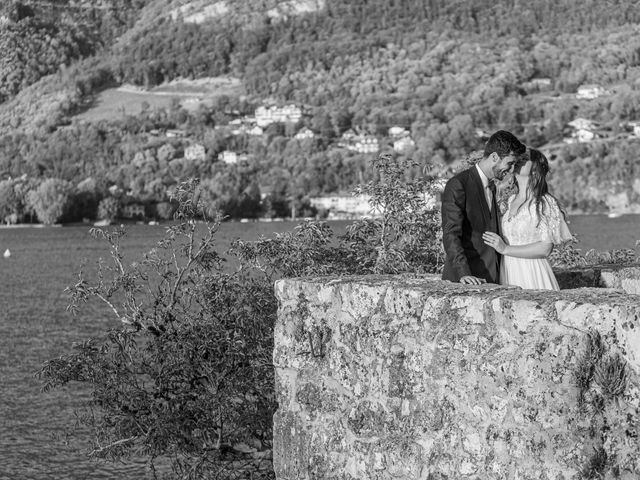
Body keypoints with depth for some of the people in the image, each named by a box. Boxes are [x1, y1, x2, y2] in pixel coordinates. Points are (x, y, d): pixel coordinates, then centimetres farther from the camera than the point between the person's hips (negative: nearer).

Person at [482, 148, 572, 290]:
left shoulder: (546, 203, -9)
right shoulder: (510, 201, 12)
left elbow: (545, 249, -14)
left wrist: (505, 249, -16)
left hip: (532, 274, -6)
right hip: (508, 272, 6)